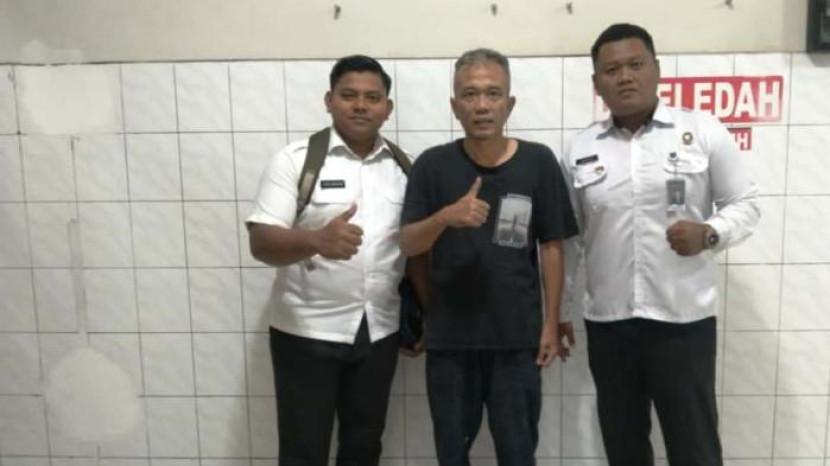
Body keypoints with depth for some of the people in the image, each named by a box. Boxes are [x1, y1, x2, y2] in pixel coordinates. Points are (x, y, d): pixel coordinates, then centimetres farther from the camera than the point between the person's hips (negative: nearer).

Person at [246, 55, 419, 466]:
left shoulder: (403, 167, 5)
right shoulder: (294, 160, -8)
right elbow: (261, 243, -16)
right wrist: (317, 240, -36)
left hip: (379, 332, 4)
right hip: (306, 332, -3)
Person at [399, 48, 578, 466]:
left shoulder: (538, 162, -5)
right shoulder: (432, 165, -4)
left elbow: (551, 246, 1)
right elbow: (407, 244, -5)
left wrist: (551, 322, 1)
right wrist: (445, 216, -25)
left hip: (517, 336, 0)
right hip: (448, 336, 1)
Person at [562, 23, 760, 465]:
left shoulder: (704, 131, -3)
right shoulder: (580, 149, 4)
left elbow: (744, 204, 3)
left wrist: (709, 234, -18)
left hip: (683, 317, -2)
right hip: (607, 321, 3)